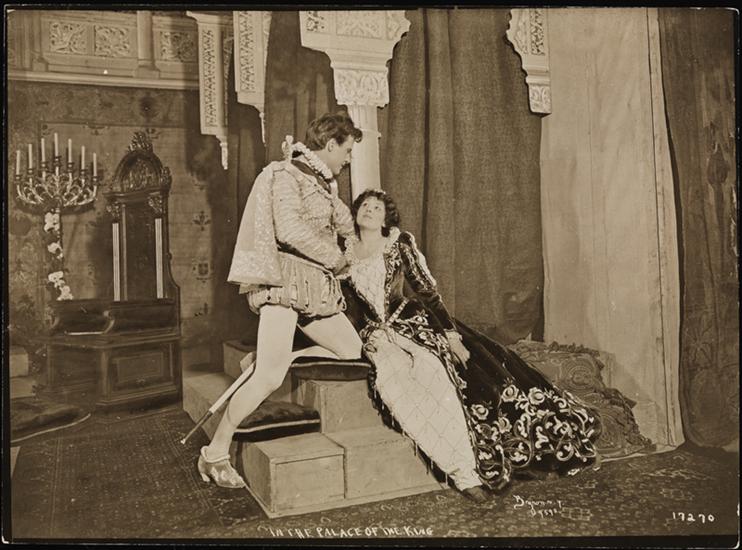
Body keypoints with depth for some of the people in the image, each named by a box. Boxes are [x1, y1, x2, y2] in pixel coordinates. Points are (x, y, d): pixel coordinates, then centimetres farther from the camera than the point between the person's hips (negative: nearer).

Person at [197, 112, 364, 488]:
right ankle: (214, 454, -5)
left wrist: (330, 191, 11)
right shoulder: (287, 175, -6)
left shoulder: (322, 182, 21)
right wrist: (336, 257, -11)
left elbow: (347, 226, 19)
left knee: (357, 355, 8)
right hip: (284, 285, -9)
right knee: (271, 376, -17)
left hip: (317, 289, 9)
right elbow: (289, 229, -22)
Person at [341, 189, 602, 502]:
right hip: (374, 333, -1)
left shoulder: (400, 244, 4)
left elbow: (427, 291, -1)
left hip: (411, 322, 1)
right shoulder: (343, 253, 7)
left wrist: (451, 334, -11)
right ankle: (463, 471, -30)